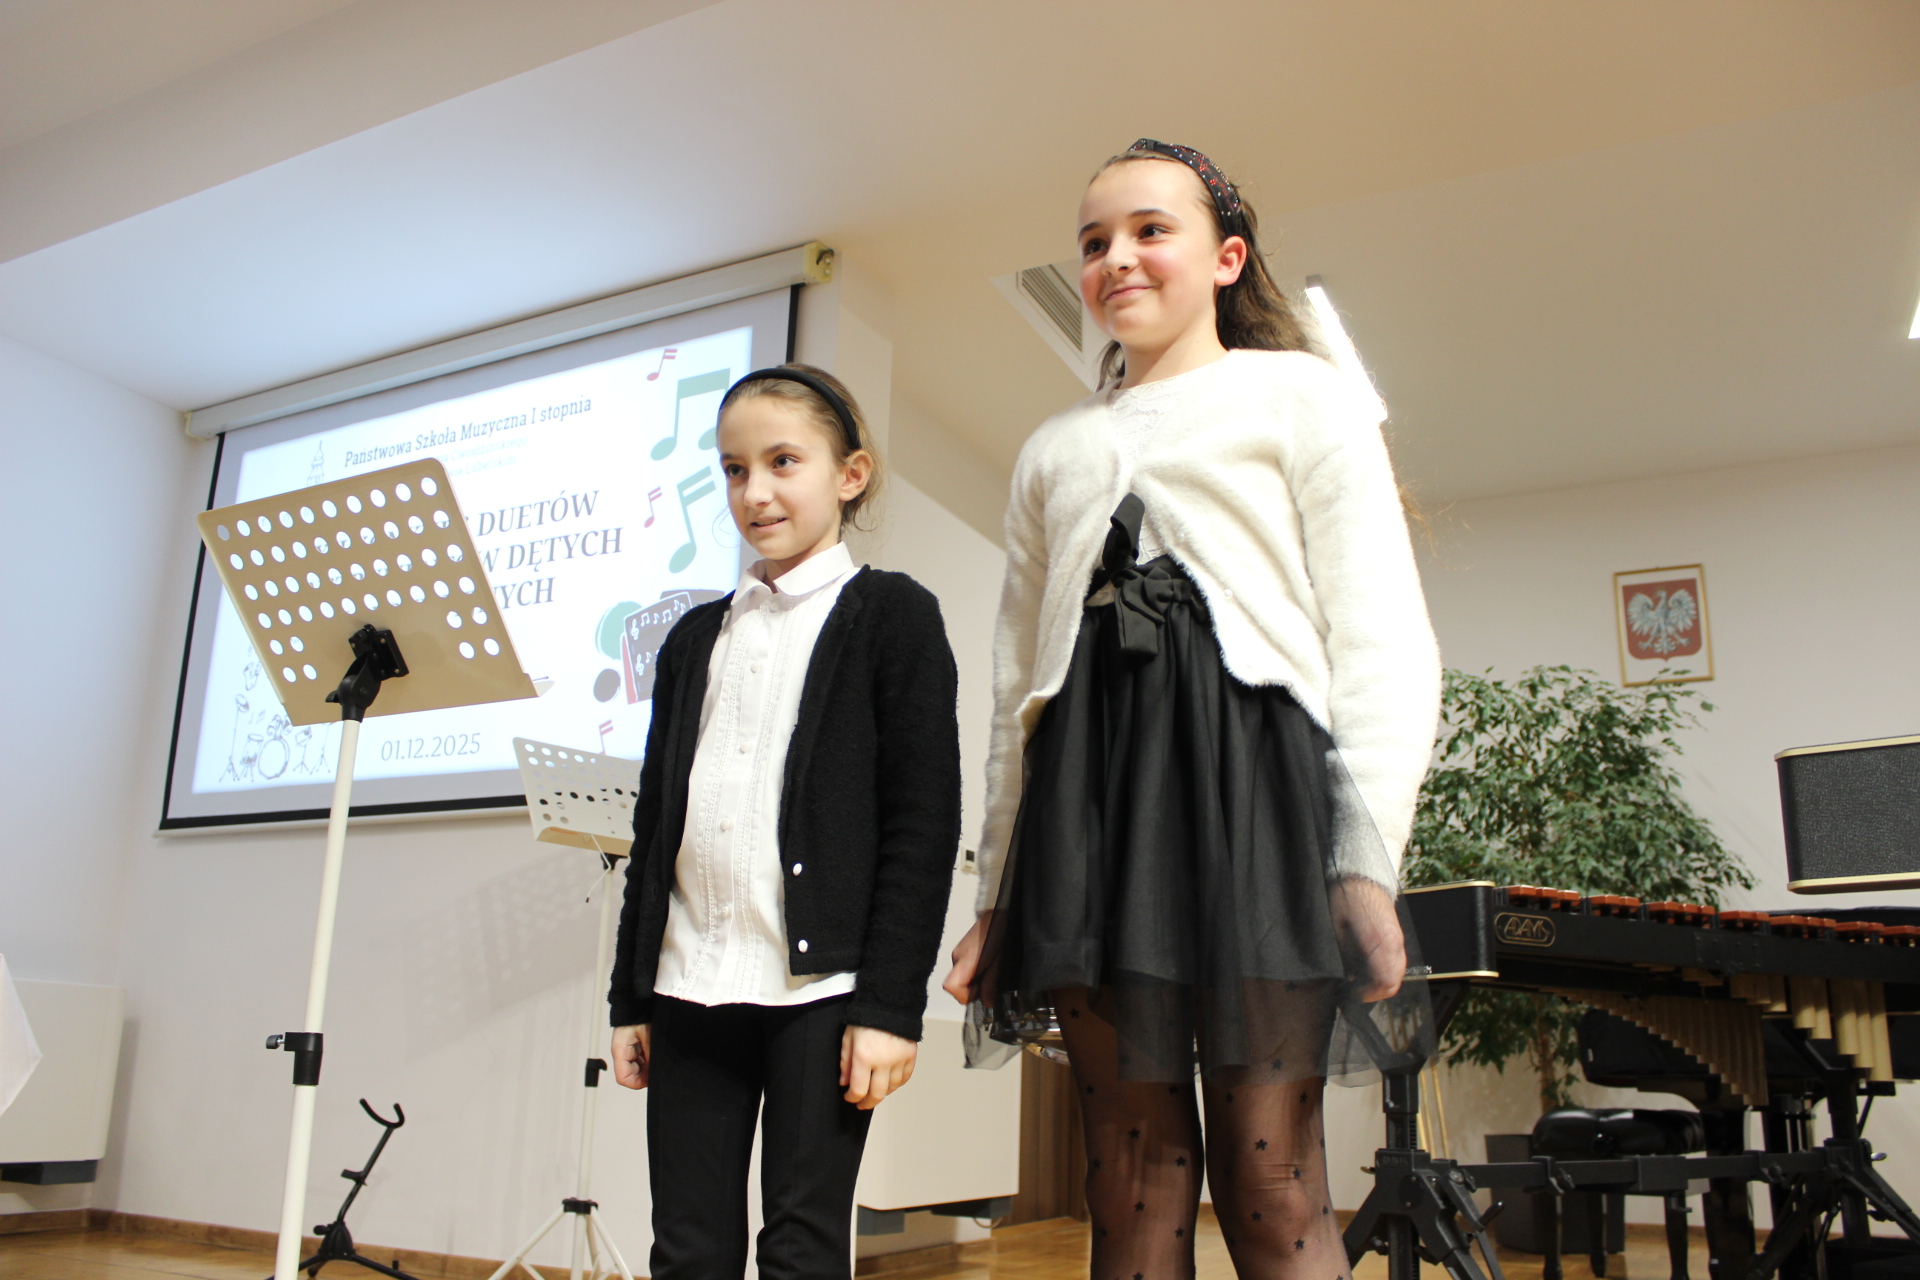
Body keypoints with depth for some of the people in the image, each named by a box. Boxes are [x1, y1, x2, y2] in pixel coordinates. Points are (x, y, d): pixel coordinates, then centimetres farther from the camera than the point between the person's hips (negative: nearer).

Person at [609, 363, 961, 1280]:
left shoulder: (892, 616, 0)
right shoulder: (696, 637, 16)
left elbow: (924, 823, -7)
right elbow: (654, 829, 17)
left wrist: (890, 1004, -11)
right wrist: (630, 996, 14)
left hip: (819, 985, -5)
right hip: (690, 986, 5)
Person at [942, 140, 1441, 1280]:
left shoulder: (1305, 395, 11)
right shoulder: (1055, 448, 23)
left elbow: (1383, 641, 2)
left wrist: (1367, 860, -10)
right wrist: (997, 892, 14)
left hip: (1250, 768, -3)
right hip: (1087, 795, 4)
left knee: (1270, 1184, -4)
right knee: (1132, 1179, 4)